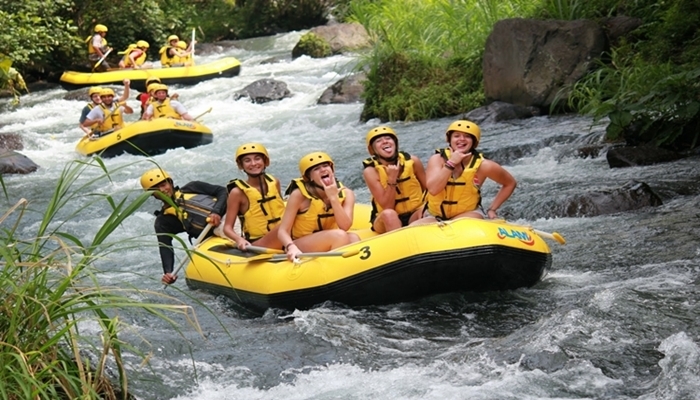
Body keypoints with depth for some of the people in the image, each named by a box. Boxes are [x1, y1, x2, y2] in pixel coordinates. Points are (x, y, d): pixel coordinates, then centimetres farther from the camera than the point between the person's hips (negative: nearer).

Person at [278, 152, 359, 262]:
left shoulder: (346, 194, -4)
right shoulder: (299, 195, -13)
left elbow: (345, 227, -18)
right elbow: (283, 231, -16)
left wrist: (333, 197, -24)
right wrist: (292, 247, -37)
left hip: (329, 246, 4)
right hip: (300, 249, -4)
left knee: (353, 238, -28)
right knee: (339, 235, -30)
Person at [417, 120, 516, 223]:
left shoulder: (483, 166, -9)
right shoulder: (437, 159, -7)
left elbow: (510, 184, 5)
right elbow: (433, 189, -22)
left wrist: (492, 209, 0)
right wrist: (451, 164, -24)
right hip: (434, 217, 2)